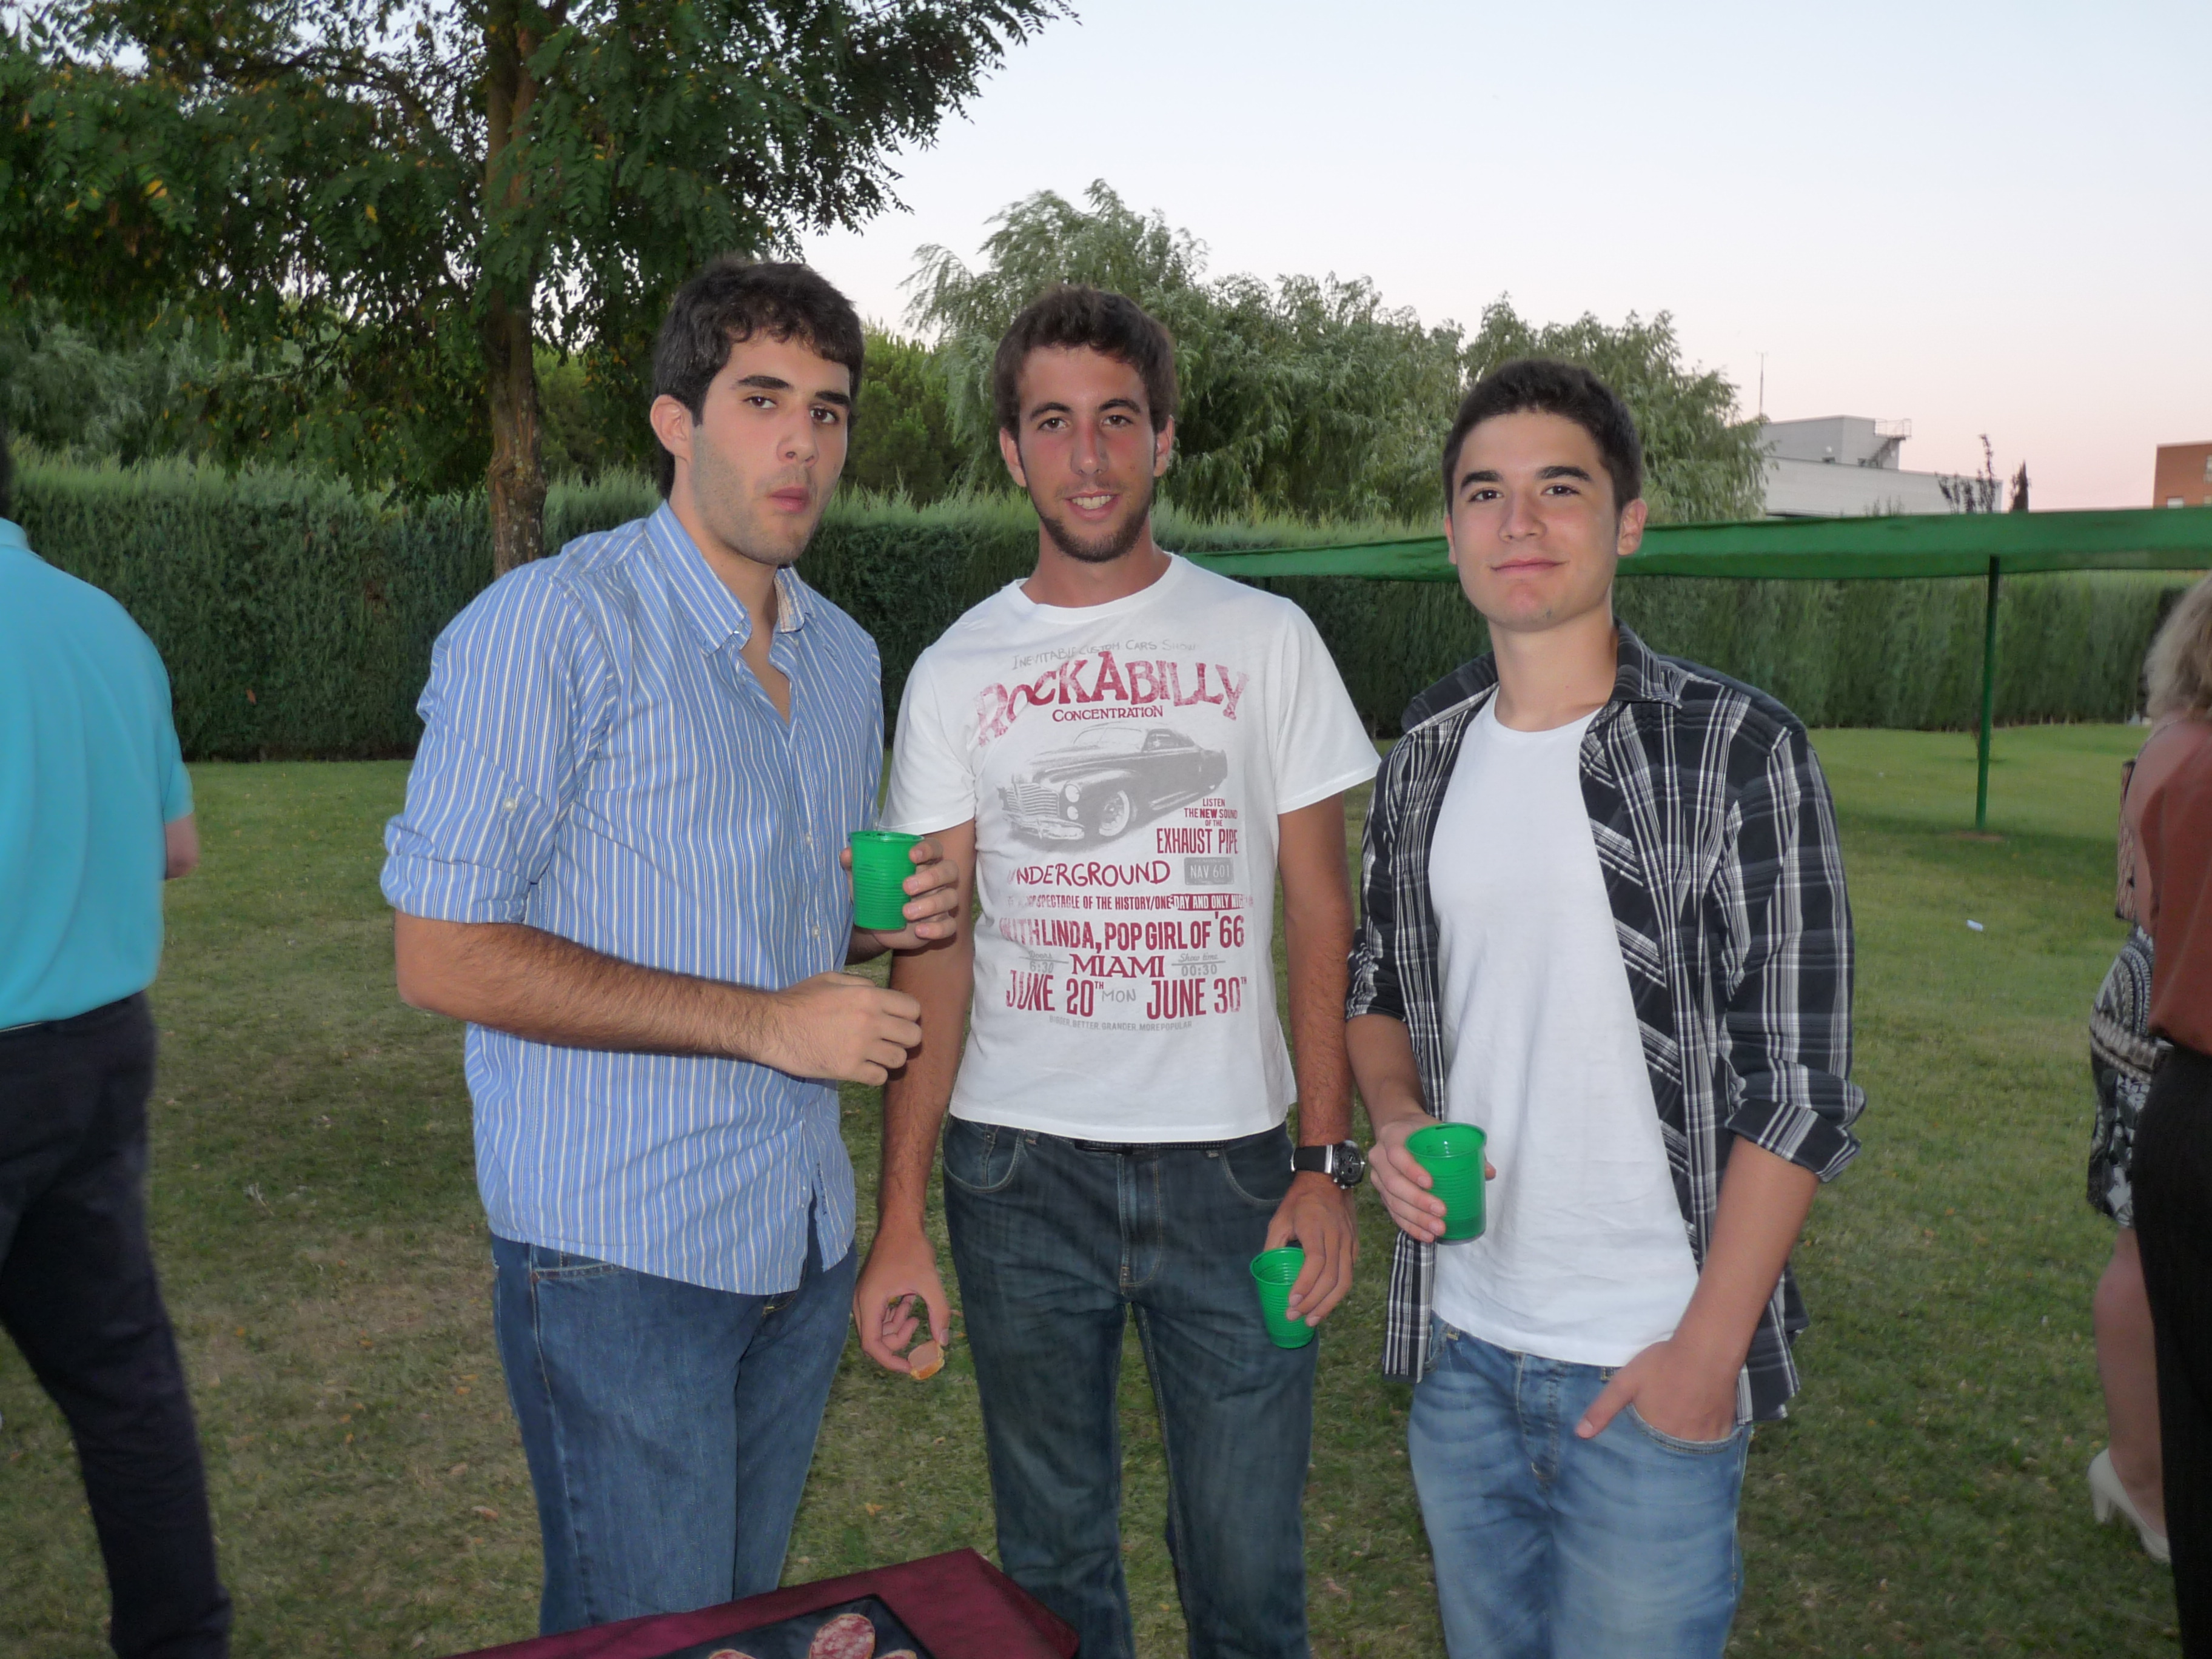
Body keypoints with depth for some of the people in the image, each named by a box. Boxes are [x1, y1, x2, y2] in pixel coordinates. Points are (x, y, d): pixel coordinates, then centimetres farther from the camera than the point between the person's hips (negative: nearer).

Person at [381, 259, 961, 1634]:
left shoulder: (847, 656, 11)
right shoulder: (550, 626, -13)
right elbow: (445, 956, -17)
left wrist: (892, 916, -2)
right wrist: (765, 1020, -20)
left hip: (804, 1240, 7)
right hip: (622, 1251, -6)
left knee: (753, 1613, 20)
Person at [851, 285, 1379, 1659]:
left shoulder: (1265, 640, 2)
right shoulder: (957, 672, 3)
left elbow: (1320, 918, 2)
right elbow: (933, 956, 2)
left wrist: (1326, 1163, -6)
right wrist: (902, 1219, -3)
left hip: (1227, 1158, -1)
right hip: (1019, 1168, 1)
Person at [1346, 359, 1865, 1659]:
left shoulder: (1736, 750, -12)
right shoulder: (1426, 755, 3)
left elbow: (1797, 1083, -12)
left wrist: (1707, 1348, -14)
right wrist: (1395, 1119, -6)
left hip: (1652, 1360, -5)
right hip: (1460, 1340, 5)